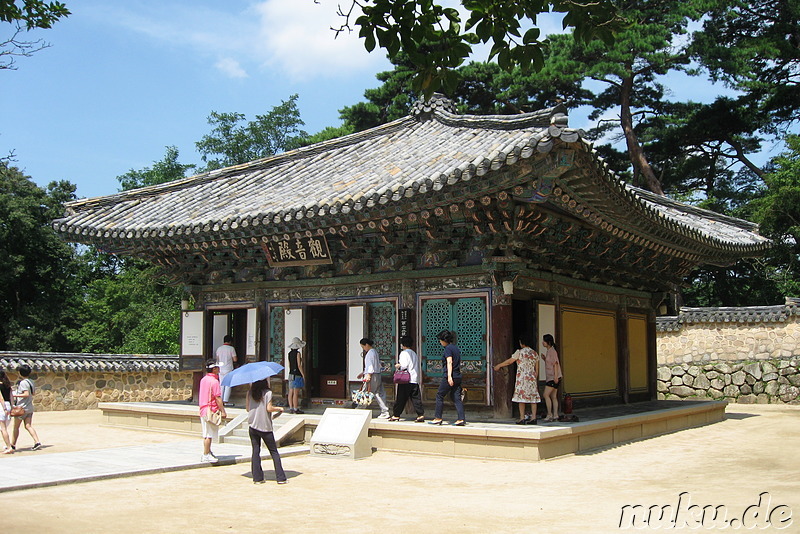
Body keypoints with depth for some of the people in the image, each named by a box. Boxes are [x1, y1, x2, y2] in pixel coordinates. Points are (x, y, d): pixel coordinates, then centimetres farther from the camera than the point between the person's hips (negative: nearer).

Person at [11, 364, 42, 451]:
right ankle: (37, 442, -11)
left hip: (22, 408, -7)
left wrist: (14, 395, -20)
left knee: (16, 427, 6)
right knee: (28, 426, 3)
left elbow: (26, 394, -23)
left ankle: (13, 445, 13)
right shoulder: (31, 381, 10)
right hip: (30, 408, 7)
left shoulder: (23, 382, -15)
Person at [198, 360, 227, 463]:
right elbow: (218, 398, -17)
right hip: (211, 410, -9)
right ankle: (206, 455, -1)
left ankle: (208, 452, 24)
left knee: (206, 433, 15)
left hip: (203, 409, 9)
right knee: (209, 434, -4)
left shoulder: (203, 380, 11)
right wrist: (223, 411, -13)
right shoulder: (214, 381, -15)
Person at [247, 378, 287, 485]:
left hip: (253, 426, 4)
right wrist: (279, 409, 2)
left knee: (255, 451, 8)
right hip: (265, 427, -4)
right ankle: (281, 478, 4)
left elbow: (248, 408, 6)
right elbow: (269, 408, -15)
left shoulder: (250, 393, 3)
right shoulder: (267, 392, -9)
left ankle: (257, 477, 6)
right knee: (274, 452, 5)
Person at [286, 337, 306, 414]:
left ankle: (291, 408, 11)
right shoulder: (298, 353, -12)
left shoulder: (290, 353, 10)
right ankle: (296, 409, -3)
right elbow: (299, 365, -15)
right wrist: (303, 375, -10)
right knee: (296, 393, -5)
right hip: (297, 374, -8)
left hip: (291, 374, 8)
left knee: (291, 392, 8)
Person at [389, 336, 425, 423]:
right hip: (415, 379, 6)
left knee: (401, 398, 2)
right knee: (416, 398, 4)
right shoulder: (414, 354, 16)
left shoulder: (404, 353, -6)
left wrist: (398, 365, 3)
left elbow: (404, 365, -17)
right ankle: (421, 415, -3)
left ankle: (396, 415, 9)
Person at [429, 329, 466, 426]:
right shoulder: (456, 348, 17)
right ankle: (461, 419, -5)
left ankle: (438, 418, 9)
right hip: (458, 377, 8)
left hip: (448, 377, -8)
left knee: (439, 396, 5)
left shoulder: (448, 348, -8)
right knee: (456, 398, 5)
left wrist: (449, 376, -26)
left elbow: (449, 362, -19)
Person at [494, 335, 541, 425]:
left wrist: (498, 366, 14)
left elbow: (509, 361, 1)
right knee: (533, 397, 6)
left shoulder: (519, 352, -7)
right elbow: (537, 369, 13)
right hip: (532, 378, 5)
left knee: (521, 397, -1)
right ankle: (533, 418, 4)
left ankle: (522, 418, -4)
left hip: (522, 378, -5)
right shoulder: (535, 353, 10)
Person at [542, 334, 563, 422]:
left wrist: (555, 376, -21)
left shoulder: (552, 351, -12)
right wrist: (545, 359, 6)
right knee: (553, 396, 7)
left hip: (553, 377, -10)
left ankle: (549, 414, -9)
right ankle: (555, 415, 8)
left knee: (546, 395, -12)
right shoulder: (549, 351, 17)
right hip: (550, 377, 10)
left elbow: (555, 364, -17)